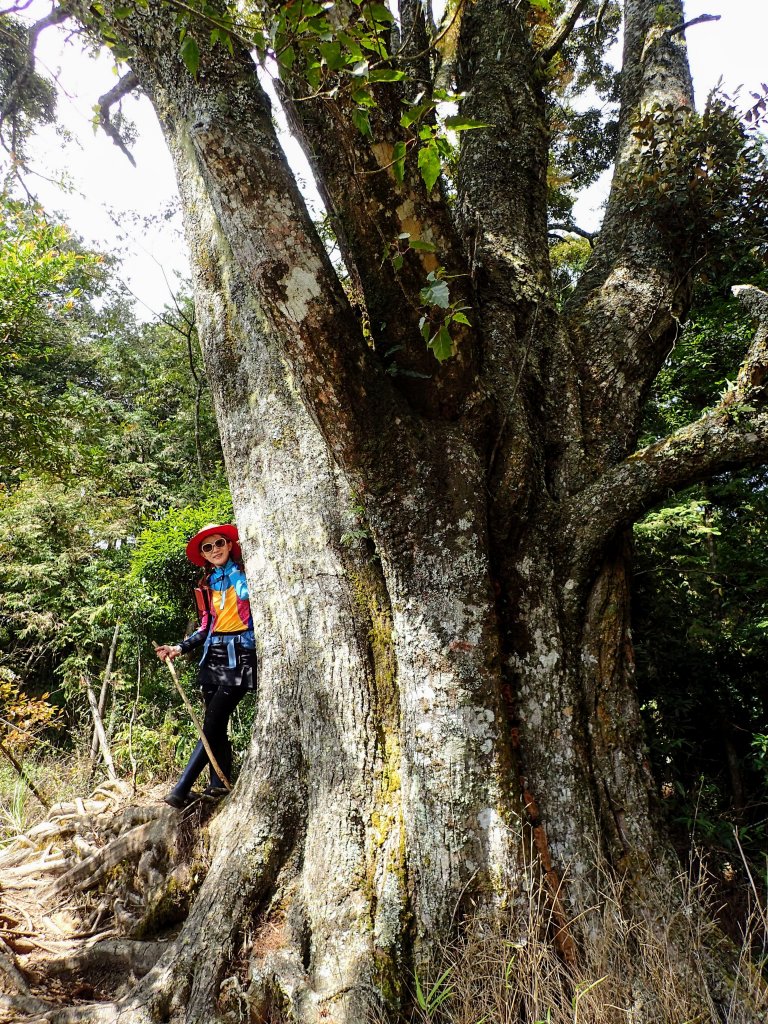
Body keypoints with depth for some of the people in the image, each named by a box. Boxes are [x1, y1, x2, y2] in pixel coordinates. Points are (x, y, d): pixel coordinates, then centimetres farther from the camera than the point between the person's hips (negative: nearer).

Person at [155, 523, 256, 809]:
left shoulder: (247, 574, -1)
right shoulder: (207, 585, 15)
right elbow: (206, 629, 18)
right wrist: (179, 648, 9)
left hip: (240, 658, -6)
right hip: (213, 657, 6)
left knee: (212, 726, -8)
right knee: (217, 726, 6)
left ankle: (180, 792, -6)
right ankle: (219, 786, 15)